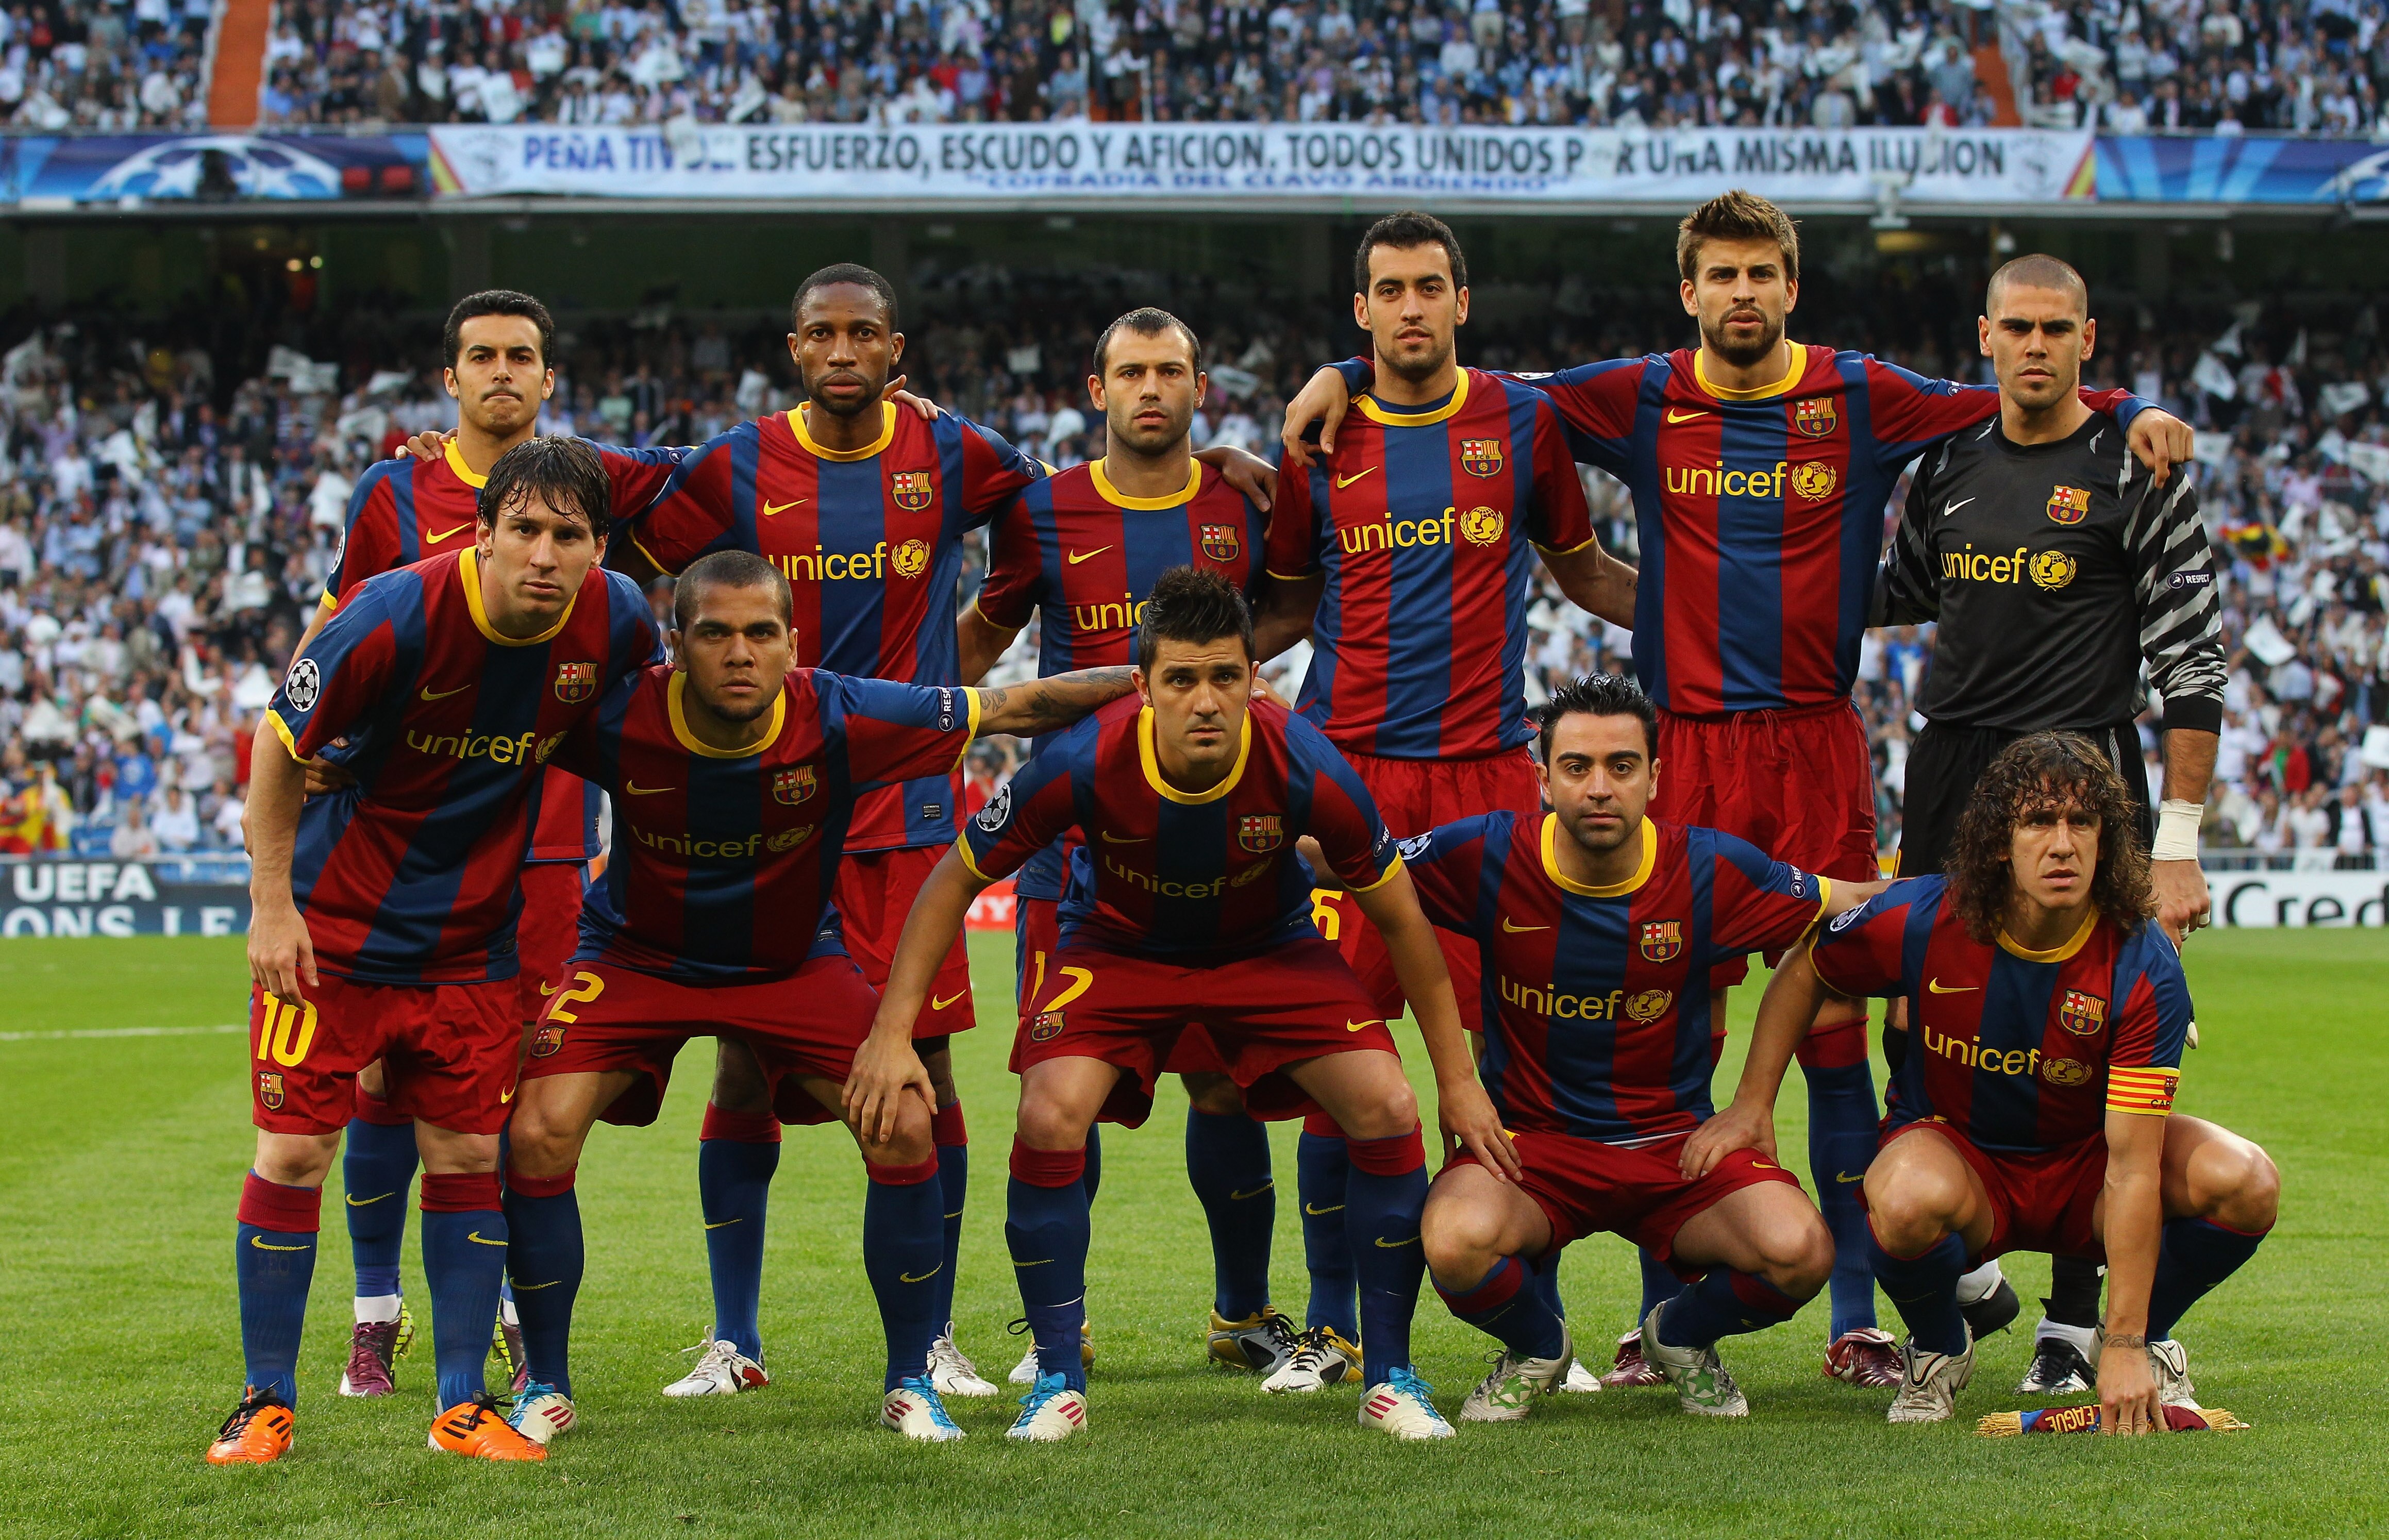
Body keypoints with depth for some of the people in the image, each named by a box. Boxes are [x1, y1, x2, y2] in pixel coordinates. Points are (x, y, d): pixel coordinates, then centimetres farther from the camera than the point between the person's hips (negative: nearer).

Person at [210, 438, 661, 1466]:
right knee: (293, 1152, -4)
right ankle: (267, 1405, 8)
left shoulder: (616, 622, -11)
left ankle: (462, 1407, 13)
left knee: (469, 1157, 3)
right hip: (334, 920, -3)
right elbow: (280, 742, -11)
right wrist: (272, 903, -12)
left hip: (473, 941, 3)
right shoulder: (401, 614, -23)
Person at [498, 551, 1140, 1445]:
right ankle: (545, 1387, 2)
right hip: (637, 958, 0)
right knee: (539, 1136, -19)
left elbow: (1016, 707, -17)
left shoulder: (840, 720, -26)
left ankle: (910, 1383, 3)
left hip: (793, 962, 1)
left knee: (904, 1126, -17)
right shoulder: (619, 720, -27)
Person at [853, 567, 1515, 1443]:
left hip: (1269, 949, 1)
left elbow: (1399, 917, -13)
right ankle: (1058, 1380, -6)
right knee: (1049, 1118, -25)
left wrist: (1458, 1081, -9)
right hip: (1119, 945, -1)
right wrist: (892, 1034, -18)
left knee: (1389, 1112, -18)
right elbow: (956, 881, -14)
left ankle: (1389, 1380, -1)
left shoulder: (1303, 769, -29)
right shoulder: (1084, 766, -31)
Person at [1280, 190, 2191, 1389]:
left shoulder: (1861, 400, 5)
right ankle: (1662, 1316, 9)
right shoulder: (1643, 401, 7)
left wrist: (2134, 412, -4)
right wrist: (1346, 376, 7)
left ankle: (1857, 1319, 4)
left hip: (1818, 747, -1)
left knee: (1833, 1026, -2)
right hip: (1686, 750, 1)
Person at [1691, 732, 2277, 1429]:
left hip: (2084, 1166, 1)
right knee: (1908, 1198, -39)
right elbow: (1802, 973, 3)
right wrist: (1751, 1107, -4)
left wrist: (2125, 1348, -32)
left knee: (2245, 1182, -27)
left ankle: (2147, 1341, 5)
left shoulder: (2143, 966, -24)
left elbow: (2132, 1167, -28)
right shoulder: (1919, 920, -21)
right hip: (1953, 1147, -1)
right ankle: (1938, 1349, -3)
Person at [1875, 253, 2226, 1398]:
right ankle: (1961, 1275, 23)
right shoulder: (1950, 464, 10)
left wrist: (2178, 846, -12)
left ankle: (2075, 1318, 7)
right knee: (1918, 1038, 4)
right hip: (1951, 774, 5)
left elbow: (2192, 668, -7)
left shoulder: (2135, 473, -5)